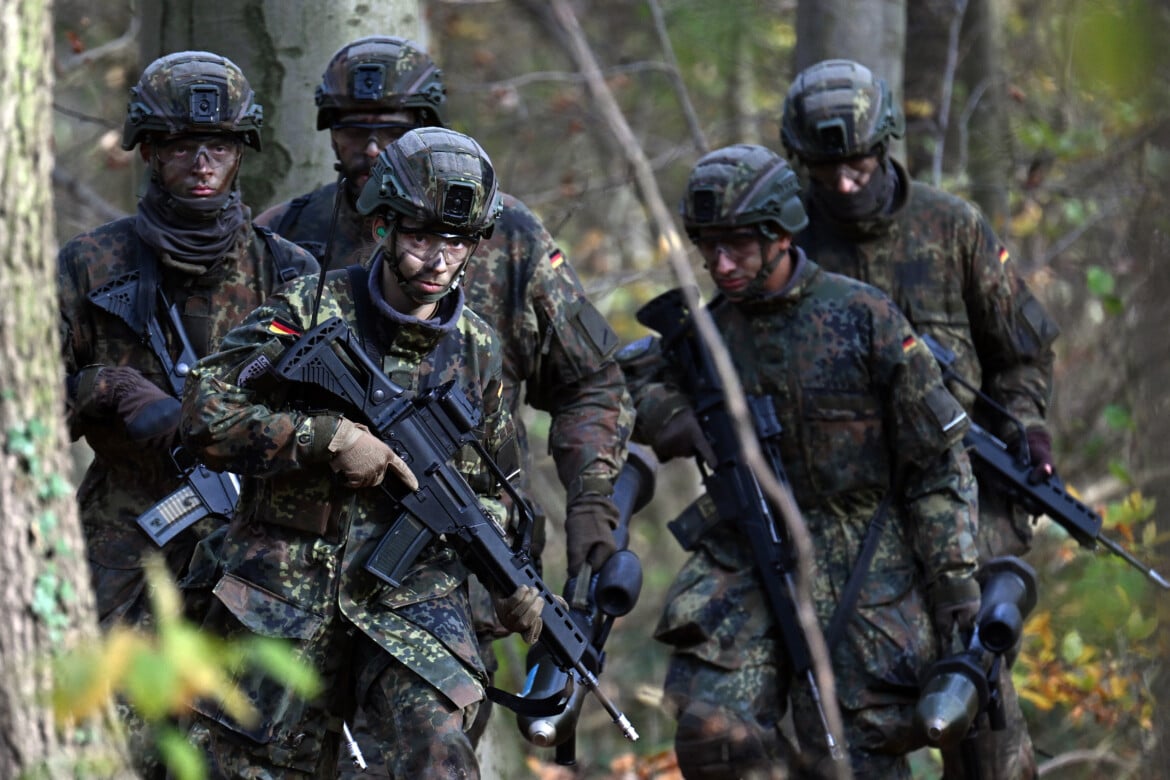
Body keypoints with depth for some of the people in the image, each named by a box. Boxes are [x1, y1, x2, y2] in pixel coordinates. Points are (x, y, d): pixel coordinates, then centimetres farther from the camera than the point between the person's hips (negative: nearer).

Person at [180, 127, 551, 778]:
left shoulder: (478, 348, 7)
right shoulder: (311, 310, -6)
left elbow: (487, 486, 20)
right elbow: (207, 414, -12)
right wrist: (332, 437, -20)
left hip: (415, 593, 1)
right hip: (292, 584, -1)